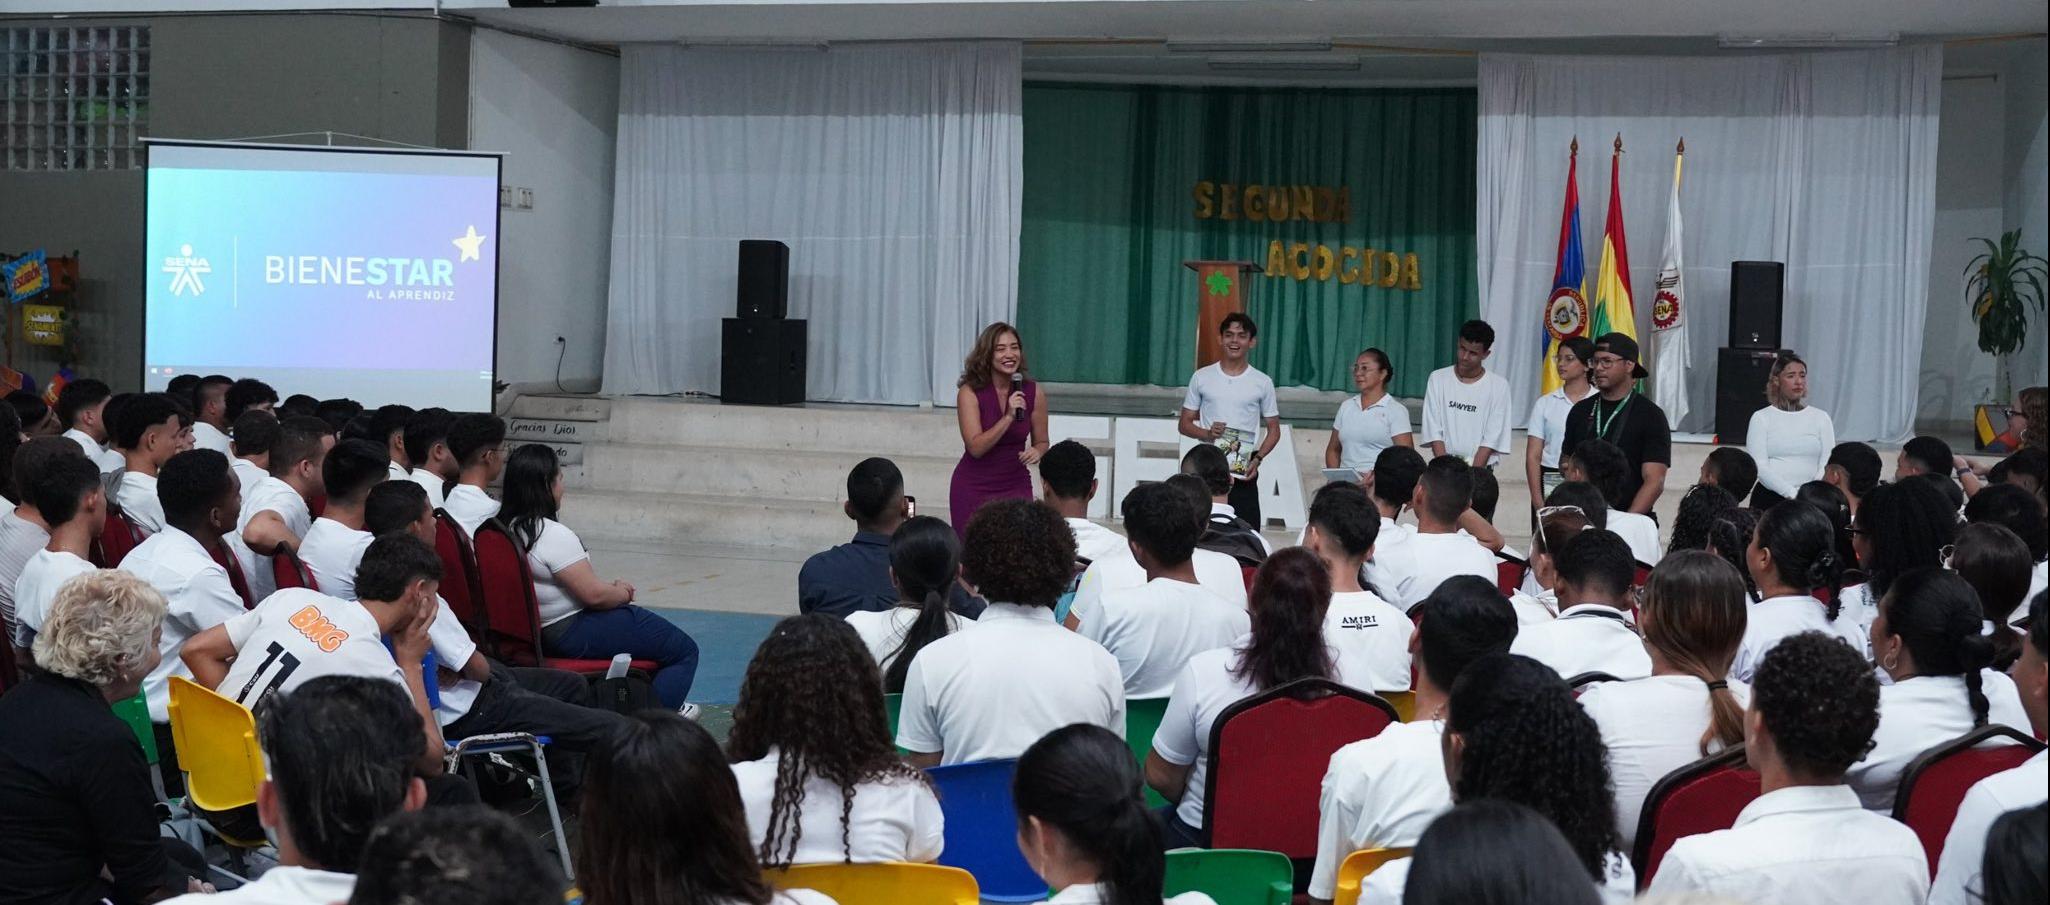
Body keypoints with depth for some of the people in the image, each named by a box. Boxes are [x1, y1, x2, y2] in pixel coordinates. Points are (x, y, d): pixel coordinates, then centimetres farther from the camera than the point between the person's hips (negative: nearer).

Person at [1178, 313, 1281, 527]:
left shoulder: (1262, 383, 4)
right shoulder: (1202, 377, 5)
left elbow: (1273, 429, 9)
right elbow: (1185, 424, 9)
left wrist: (1257, 459, -8)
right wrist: (1207, 433, -13)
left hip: (1243, 471, 0)